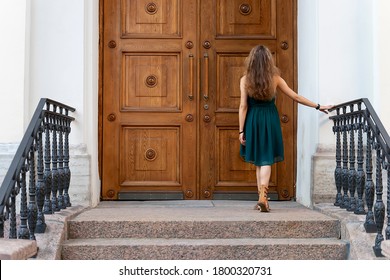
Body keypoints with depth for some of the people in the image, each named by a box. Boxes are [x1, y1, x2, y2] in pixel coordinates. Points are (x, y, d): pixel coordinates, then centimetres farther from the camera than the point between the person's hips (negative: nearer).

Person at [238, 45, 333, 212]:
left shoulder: (245, 80, -4)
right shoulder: (275, 78, -2)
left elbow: (243, 106, -6)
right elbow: (296, 97, 3)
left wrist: (241, 130, -2)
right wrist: (318, 106, 13)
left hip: (252, 121, 1)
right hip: (270, 121, 0)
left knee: (258, 160, 12)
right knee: (266, 159, 2)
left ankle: (262, 198, 10)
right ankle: (263, 196, -17)